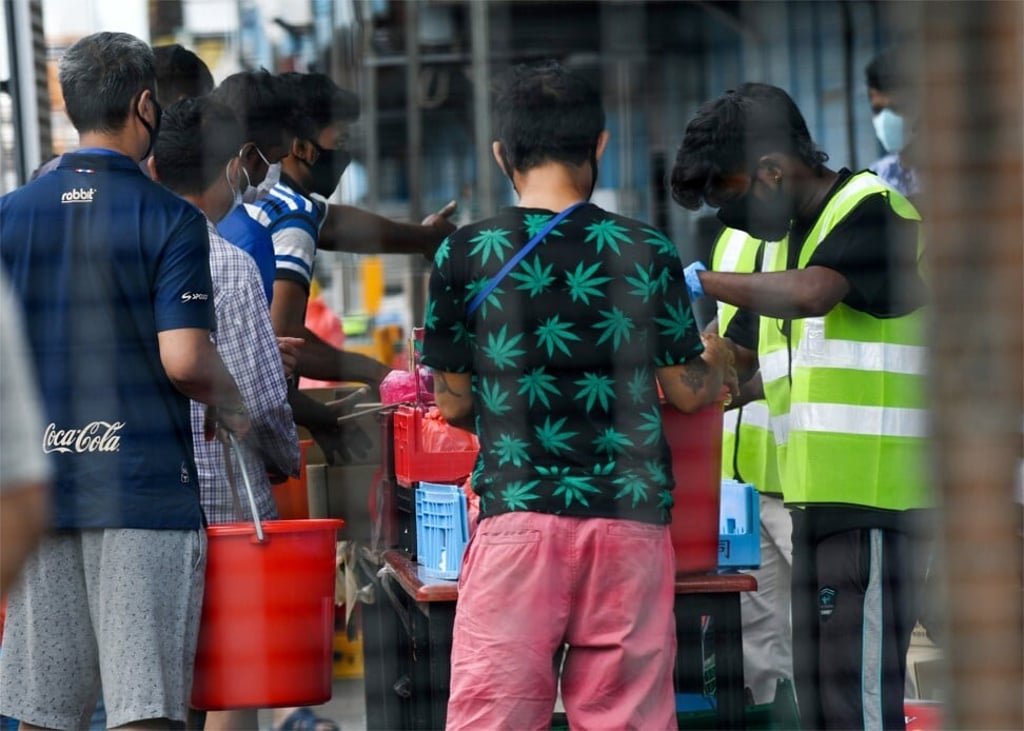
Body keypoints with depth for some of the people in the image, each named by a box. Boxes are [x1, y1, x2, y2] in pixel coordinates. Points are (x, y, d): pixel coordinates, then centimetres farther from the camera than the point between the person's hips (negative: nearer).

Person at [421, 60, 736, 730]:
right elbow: (689, 394, 6)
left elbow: (454, 405, 5)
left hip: (518, 517, -1)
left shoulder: (465, 256, -1)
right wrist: (718, 359, 29)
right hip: (630, 517, 1)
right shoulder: (648, 252, 0)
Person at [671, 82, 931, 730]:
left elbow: (811, 294, -29)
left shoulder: (871, 212, -9)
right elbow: (737, 363, 24)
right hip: (820, 501, 10)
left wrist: (698, 280, -20)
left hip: (874, 503, -9)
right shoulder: (787, 240, 18)